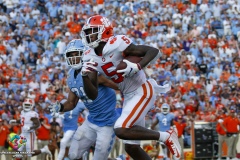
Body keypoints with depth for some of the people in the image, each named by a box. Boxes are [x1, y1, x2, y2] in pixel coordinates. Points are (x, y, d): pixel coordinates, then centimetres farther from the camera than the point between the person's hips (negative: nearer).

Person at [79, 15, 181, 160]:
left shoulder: (116, 44, -21)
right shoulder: (91, 58, 0)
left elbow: (155, 51, -18)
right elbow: (93, 95, -3)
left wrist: (137, 67, -33)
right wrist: (85, 76, -21)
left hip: (143, 92, -8)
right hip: (129, 97, 8)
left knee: (121, 130, -23)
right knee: (131, 147, 9)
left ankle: (166, 136, -7)